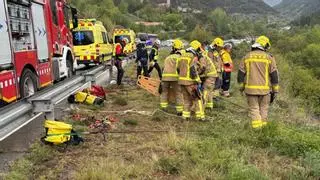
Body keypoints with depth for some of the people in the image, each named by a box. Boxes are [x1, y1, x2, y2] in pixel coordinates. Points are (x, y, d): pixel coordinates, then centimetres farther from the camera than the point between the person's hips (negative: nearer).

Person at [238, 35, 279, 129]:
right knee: (263, 110, 13)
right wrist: (274, 91, 7)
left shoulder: (246, 57, 5)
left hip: (250, 89, 0)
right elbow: (274, 75, 1)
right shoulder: (269, 58, 1)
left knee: (254, 110, 5)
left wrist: (241, 88, 16)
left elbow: (240, 74, 6)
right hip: (264, 89, 0)